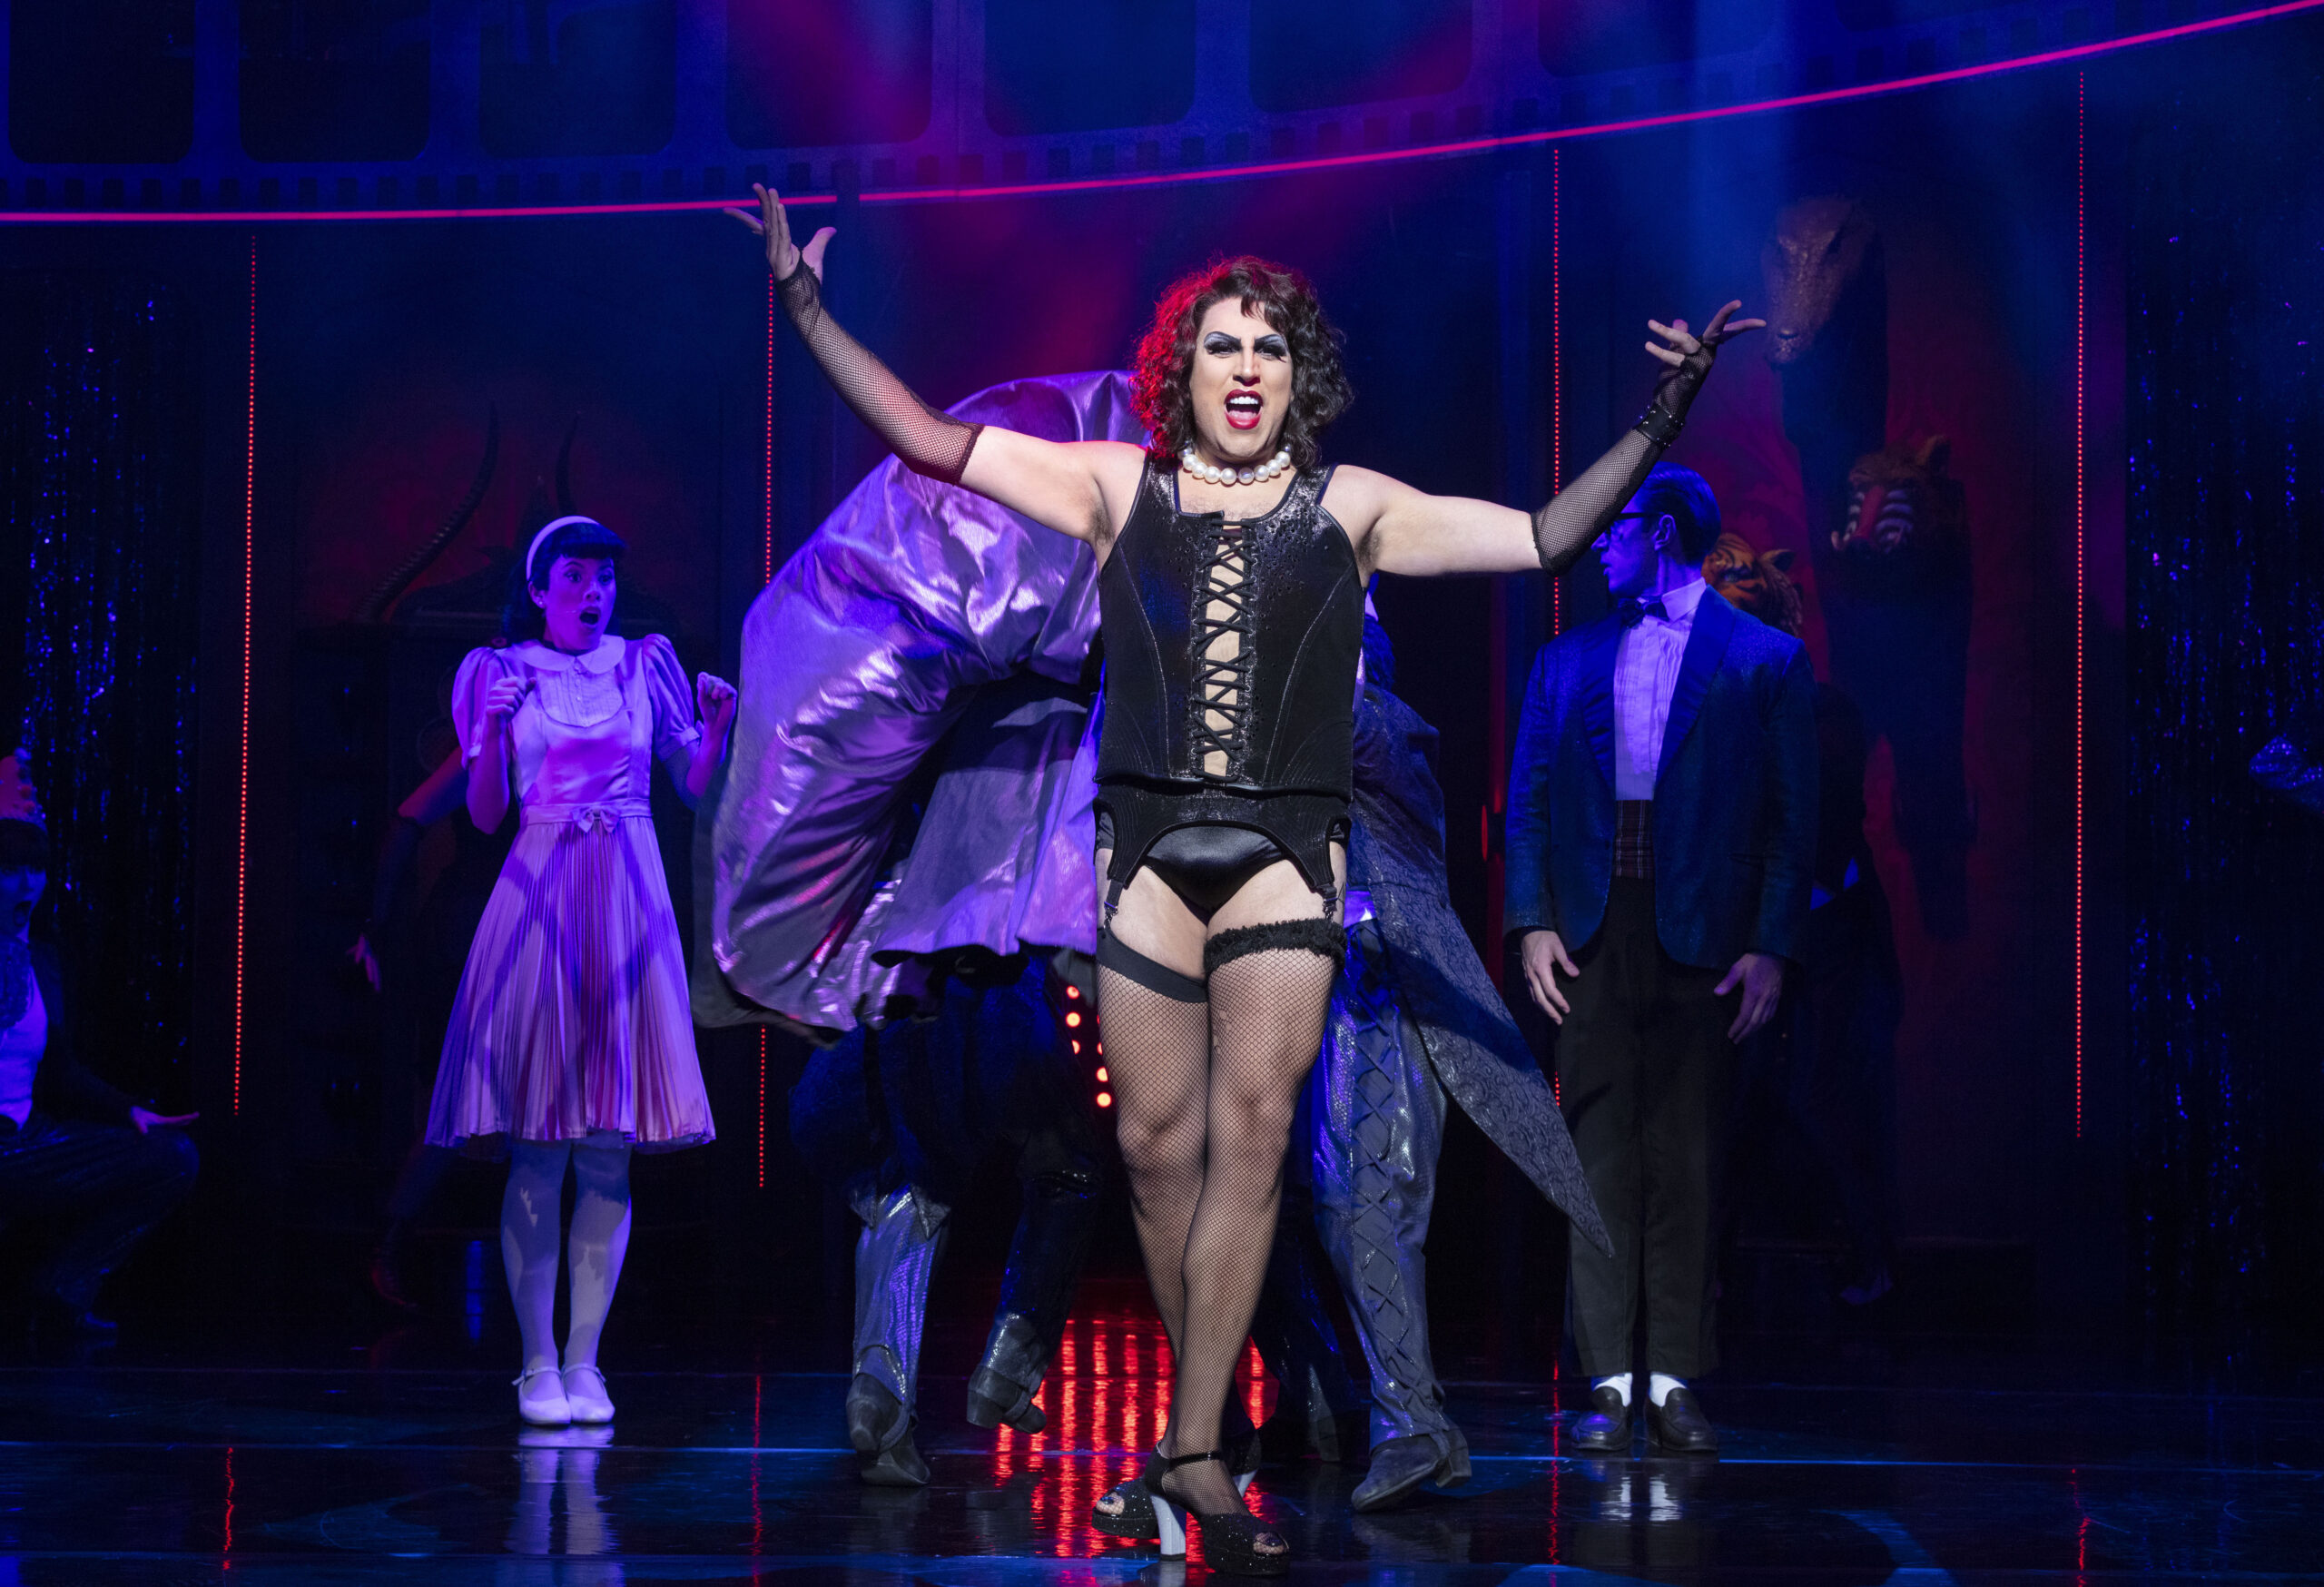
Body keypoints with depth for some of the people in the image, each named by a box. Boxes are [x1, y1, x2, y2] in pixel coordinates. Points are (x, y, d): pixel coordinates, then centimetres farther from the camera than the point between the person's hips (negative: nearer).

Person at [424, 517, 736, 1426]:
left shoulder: (645, 665, 12)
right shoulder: (500, 673, 7)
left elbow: (697, 789, 11)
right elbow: (485, 816, 3)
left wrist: (715, 726, -6)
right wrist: (493, 731, -12)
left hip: (627, 908, 2)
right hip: (538, 904, -2)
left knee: (609, 1153, 0)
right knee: (537, 1154, -6)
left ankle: (583, 1361, 6)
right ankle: (538, 1365, 0)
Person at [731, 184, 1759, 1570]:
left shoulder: (1351, 508, 10)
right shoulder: (1121, 490, 11)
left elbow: (1548, 538, 9)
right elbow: (931, 442, 11)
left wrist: (1656, 425, -3)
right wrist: (810, 315, 6)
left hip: (1284, 855, -1)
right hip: (1148, 847, 1)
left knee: (1252, 1132, -12)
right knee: (1158, 1139, 0)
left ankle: (1195, 1449, -11)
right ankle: (1203, 1441, 12)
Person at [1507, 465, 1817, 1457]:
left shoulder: (1765, 660, 7)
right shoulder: (1567, 659, 16)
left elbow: (1790, 816, 2)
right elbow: (1529, 801, 12)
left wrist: (1772, 946, -7)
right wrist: (1533, 922, -1)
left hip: (1703, 938, -2)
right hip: (1592, 937, 2)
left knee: (1685, 1160, 0)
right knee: (1600, 1153, 0)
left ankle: (1674, 1381, 5)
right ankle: (1609, 1381, 2)